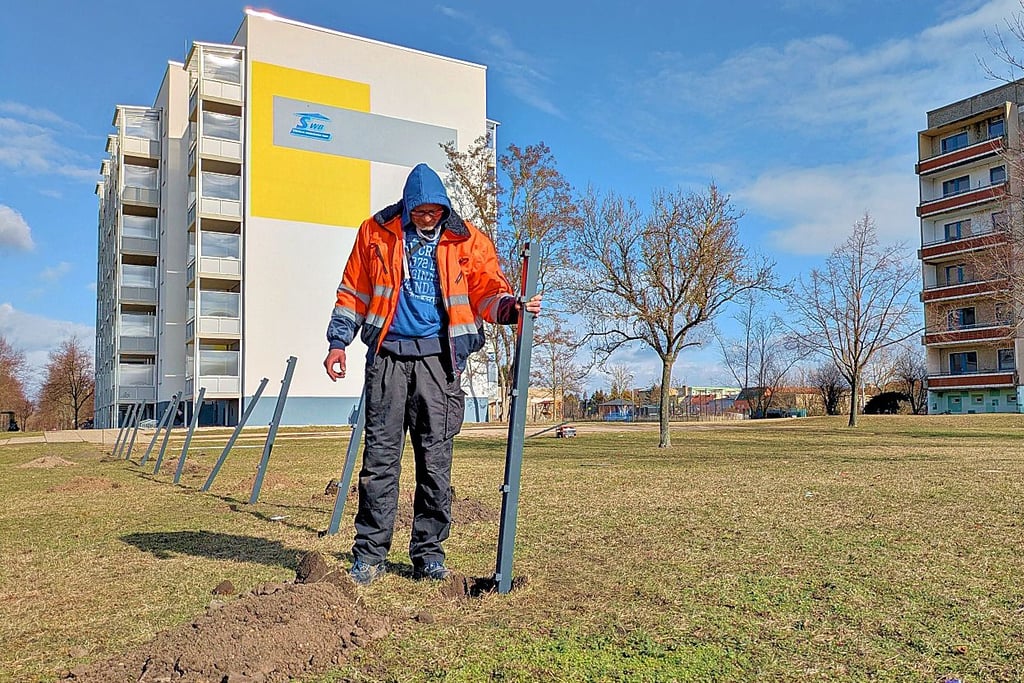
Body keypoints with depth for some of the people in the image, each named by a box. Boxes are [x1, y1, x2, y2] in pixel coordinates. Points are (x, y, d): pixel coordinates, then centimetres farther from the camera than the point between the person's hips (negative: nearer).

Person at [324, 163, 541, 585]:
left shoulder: (467, 240, 8)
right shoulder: (376, 233, 9)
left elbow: (487, 289, 3)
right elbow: (354, 291, 14)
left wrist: (510, 307, -19)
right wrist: (338, 342, 8)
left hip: (439, 358, 0)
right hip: (389, 354, 0)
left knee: (436, 457, 2)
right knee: (380, 454, 0)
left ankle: (429, 551, 14)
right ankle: (369, 552, 9)